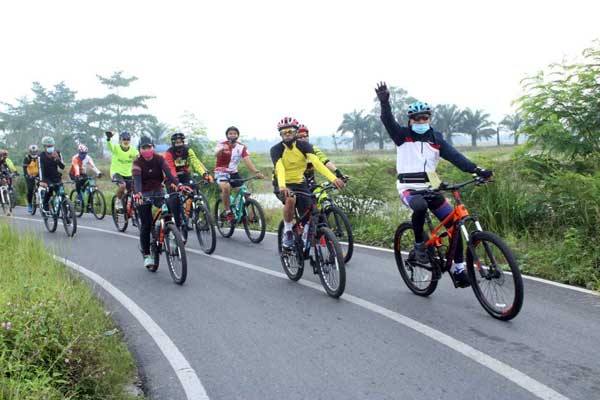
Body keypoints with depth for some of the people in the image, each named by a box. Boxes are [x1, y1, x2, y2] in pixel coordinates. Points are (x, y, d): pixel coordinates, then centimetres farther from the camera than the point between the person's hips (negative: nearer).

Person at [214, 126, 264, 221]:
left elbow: (247, 160, -18)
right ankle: (227, 211, -16)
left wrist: (256, 172, -36)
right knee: (226, 187, -31)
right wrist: (221, 150, -61)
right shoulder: (222, 145, -13)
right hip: (221, 172, -4)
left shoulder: (242, 147, -5)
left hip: (233, 173, 4)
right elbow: (217, 155, -35)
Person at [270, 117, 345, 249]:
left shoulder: (304, 145, -11)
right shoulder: (276, 149, -15)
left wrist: (333, 178, -42)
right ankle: (287, 232, -16)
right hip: (282, 185, -2)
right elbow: (279, 168, -31)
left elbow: (316, 162, -26)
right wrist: (282, 186, -52)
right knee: (290, 199, -35)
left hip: (300, 183, 3)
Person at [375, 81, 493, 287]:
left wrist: (477, 170, -18)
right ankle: (419, 244, -12)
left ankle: (459, 268, 8)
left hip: (431, 188, 4)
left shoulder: (436, 139, 9)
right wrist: (384, 103, -34)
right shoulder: (402, 135, 3)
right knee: (420, 207, -37)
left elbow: (454, 156, -3)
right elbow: (388, 121, -15)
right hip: (409, 188, -3)